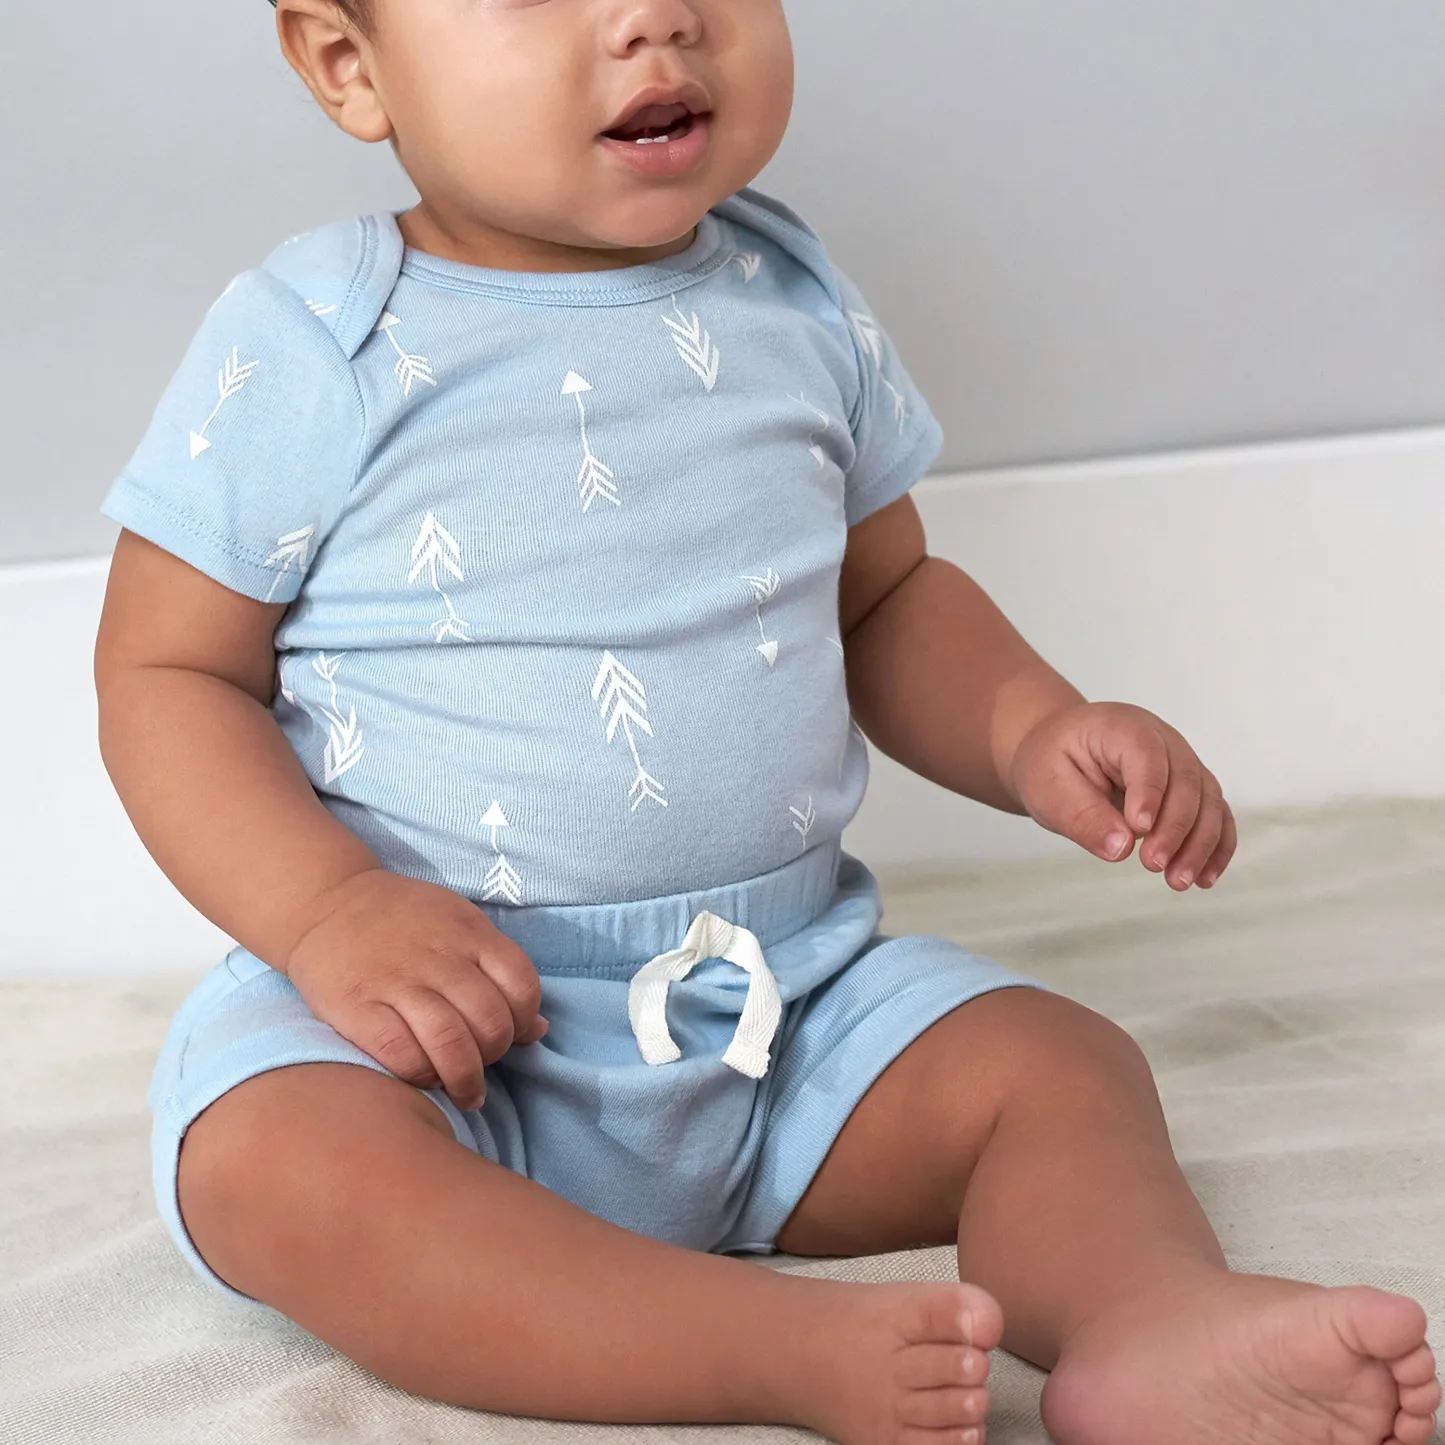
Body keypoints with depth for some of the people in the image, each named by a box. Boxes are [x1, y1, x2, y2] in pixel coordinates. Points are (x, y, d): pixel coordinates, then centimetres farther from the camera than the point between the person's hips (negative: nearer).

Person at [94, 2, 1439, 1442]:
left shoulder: (801, 311, 6)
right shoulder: (307, 348, -7)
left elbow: (886, 597, 18)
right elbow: (171, 675, -4)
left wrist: (1032, 732, -3)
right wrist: (329, 910, -22)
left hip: (786, 995, 4)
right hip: (432, 997, -3)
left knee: (1059, 1063, -13)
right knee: (271, 1153, -32)